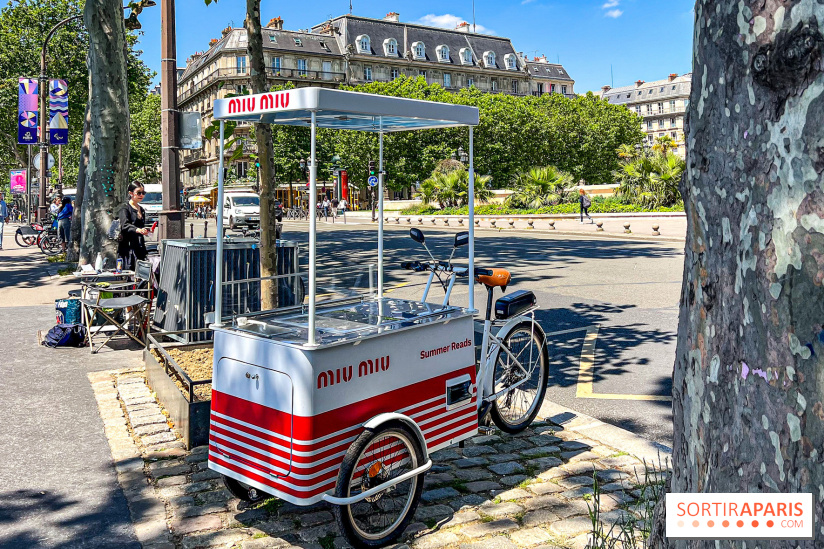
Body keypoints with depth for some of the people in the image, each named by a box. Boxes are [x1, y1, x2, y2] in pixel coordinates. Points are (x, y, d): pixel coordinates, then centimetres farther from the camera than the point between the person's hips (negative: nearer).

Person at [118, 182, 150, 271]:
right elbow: (125, 225, -21)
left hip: (139, 247, 7)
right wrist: (138, 230, -40)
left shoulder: (142, 210, 19)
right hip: (128, 247, -7)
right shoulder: (125, 208, -4)